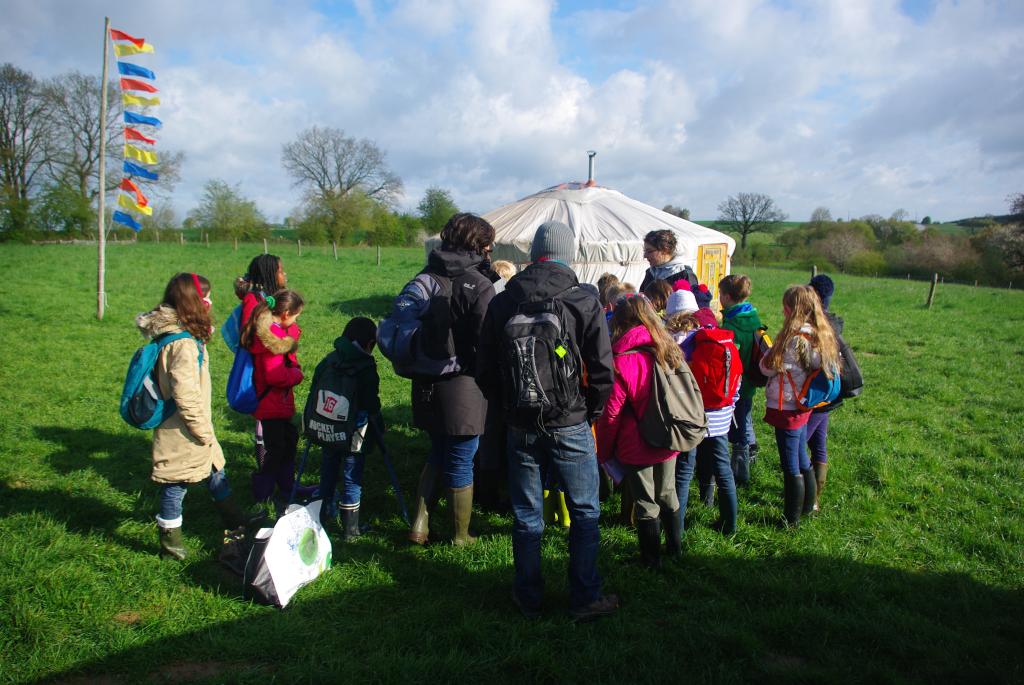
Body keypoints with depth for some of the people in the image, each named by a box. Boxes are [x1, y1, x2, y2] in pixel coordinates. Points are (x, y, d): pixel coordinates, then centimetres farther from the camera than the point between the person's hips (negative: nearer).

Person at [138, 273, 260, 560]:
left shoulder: (184, 336, 6)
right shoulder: (183, 344, -26)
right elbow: (185, 395, -28)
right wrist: (204, 431, -17)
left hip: (192, 429, 10)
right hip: (182, 433, -10)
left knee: (215, 473, 23)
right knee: (176, 487, 6)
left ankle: (235, 520, 40)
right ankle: (170, 546, 22)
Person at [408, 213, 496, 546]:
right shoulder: (479, 286, -16)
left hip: (426, 384, 6)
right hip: (462, 388, -6)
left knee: (437, 453, 24)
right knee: (460, 463, 8)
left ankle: (420, 522, 21)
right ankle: (461, 537, 23)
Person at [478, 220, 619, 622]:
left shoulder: (501, 304, -2)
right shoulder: (585, 305, -10)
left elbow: (485, 371, 4)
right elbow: (603, 373, -9)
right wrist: (591, 413, 7)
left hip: (520, 428, 3)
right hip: (570, 428, -2)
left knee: (526, 517, 14)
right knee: (585, 514, 13)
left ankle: (529, 598, 27)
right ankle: (585, 599, 20)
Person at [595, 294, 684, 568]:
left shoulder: (621, 360, -20)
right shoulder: (669, 351, -1)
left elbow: (611, 413, -16)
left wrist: (603, 451, -3)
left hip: (637, 446, -6)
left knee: (646, 503, 9)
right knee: (668, 494, 22)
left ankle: (651, 559, 22)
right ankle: (675, 548, 37)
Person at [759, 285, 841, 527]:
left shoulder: (795, 338, -24)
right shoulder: (820, 334, 3)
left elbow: (769, 367, -17)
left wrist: (767, 347, 1)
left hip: (787, 409, -9)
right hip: (803, 407, 9)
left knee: (791, 467, 4)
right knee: (802, 461, 23)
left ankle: (791, 520, 17)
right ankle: (807, 507, 39)